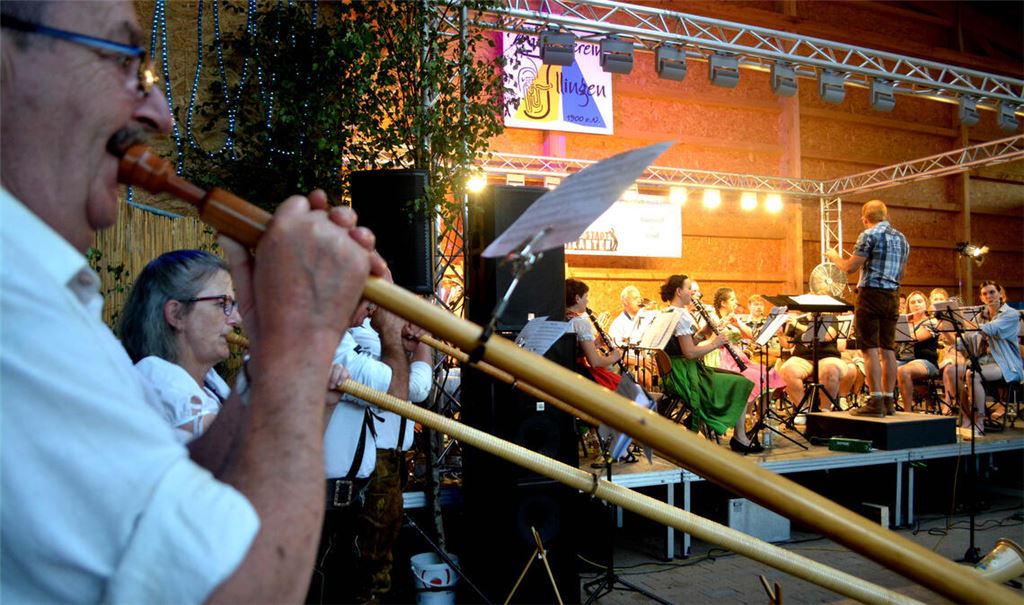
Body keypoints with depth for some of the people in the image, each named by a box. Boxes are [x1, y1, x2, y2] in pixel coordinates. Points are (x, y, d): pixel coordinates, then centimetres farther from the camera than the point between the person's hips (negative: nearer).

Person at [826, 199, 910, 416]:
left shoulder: (870, 235, -8)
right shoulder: (901, 238, 16)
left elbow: (850, 267, -10)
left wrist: (834, 256, 8)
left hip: (871, 294, -7)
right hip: (893, 296, 7)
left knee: (870, 349, -6)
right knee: (887, 349, 10)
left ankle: (876, 401, -9)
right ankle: (889, 400, 13)